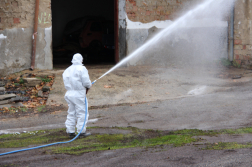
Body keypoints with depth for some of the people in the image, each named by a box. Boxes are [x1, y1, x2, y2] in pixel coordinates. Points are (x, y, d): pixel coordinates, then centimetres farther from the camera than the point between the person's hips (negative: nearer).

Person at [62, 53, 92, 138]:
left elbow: (66, 83, 13)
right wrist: (88, 86, 8)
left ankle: (70, 132, 12)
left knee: (71, 113, 11)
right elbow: (86, 82, -15)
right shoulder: (81, 69, -9)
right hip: (79, 94, -7)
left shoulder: (67, 70, 13)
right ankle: (81, 132, 0)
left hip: (69, 93, 7)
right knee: (82, 113, 0)